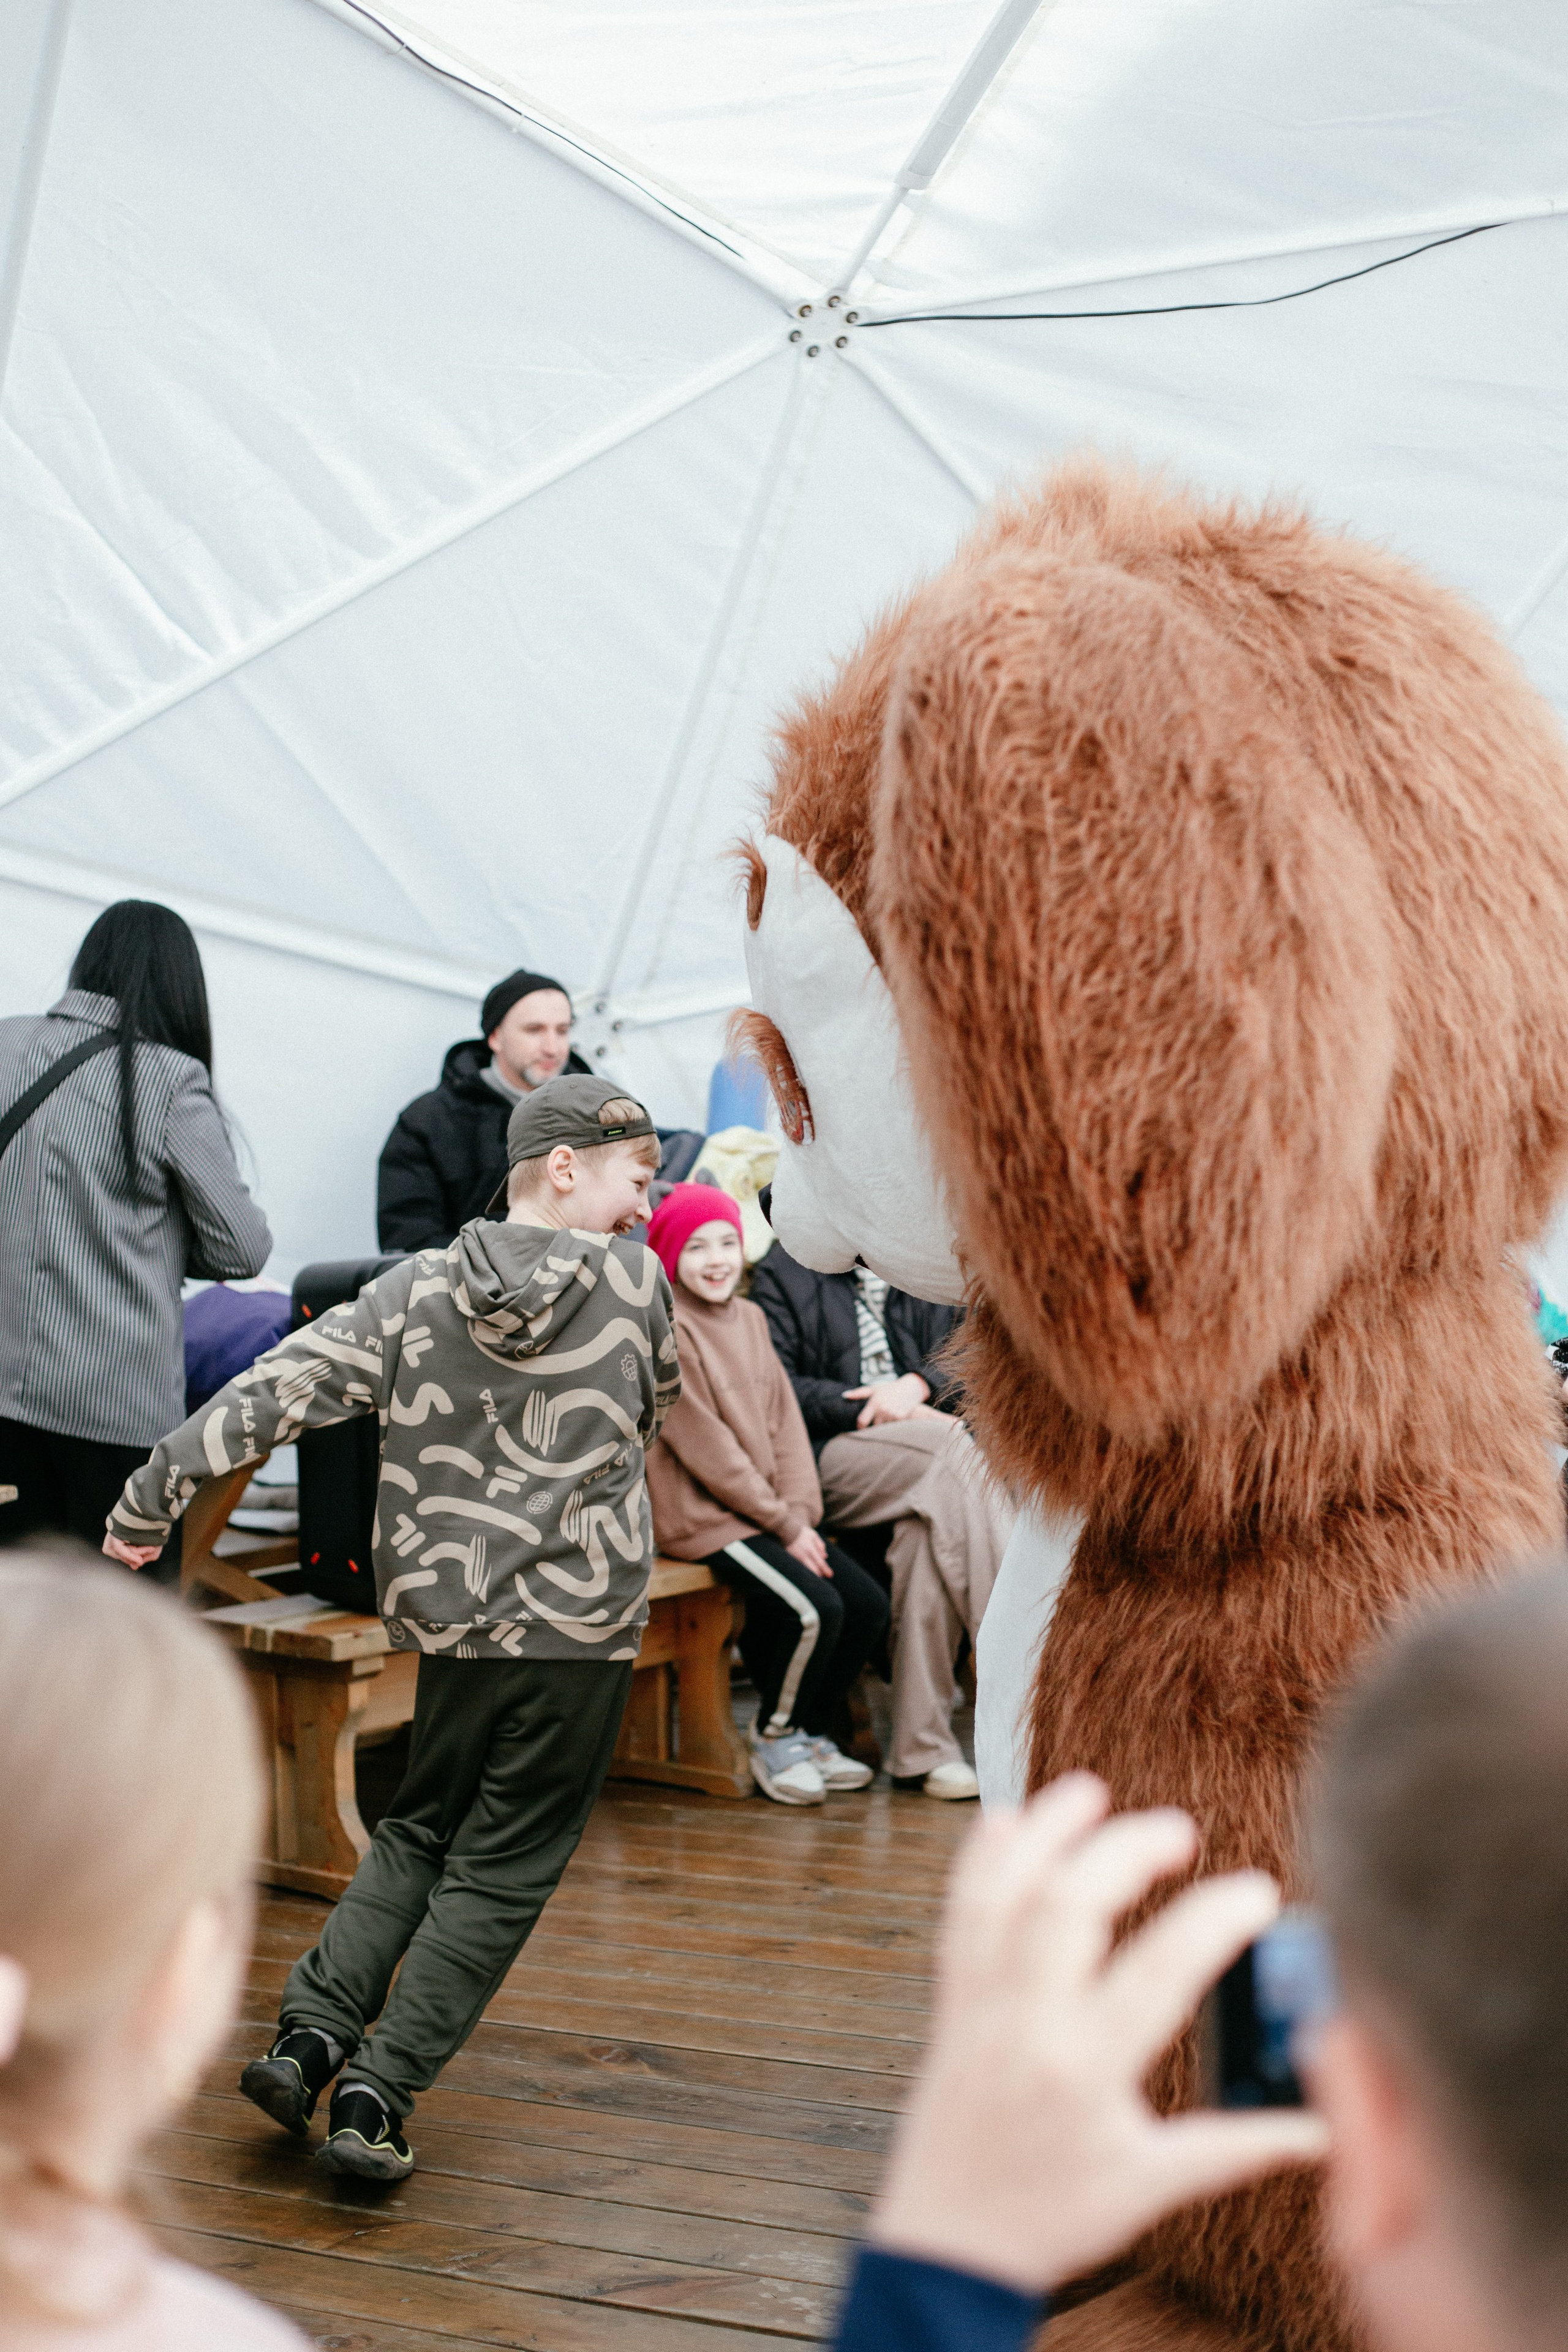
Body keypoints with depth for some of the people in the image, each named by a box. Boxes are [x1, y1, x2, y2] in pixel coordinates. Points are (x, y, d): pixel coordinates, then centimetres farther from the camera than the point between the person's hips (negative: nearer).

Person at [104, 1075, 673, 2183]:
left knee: (421, 1831, 21)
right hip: (584, 1624, -3)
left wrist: (153, 1495, 1)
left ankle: (311, 2033, 9)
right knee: (502, 1866, 5)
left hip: (449, 1614, 3)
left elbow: (280, 1389, -6)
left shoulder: (417, 1290, -1)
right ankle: (377, 2097, 1)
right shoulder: (636, 1282, -5)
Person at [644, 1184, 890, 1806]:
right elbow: (706, 1447, -15)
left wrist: (802, 1511, -5)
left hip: (769, 1508, 8)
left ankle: (809, 1732, 15)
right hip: (702, 1515, -8)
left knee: (869, 1605, -4)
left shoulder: (749, 1317, 13)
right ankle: (774, 1744, 1)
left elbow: (785, 1419, 10)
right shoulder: (665, 1329, -12)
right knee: (813, 1608, -23)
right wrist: (784, 1524, -12)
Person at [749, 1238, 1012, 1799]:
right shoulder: (784, 1269, 9)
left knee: (928, 1525, -32)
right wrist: (872, 1409, -13)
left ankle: (922, 1747, -30)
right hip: (829, 1457, -3)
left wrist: (917, 1385, -8)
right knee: (962, 1451, -31)